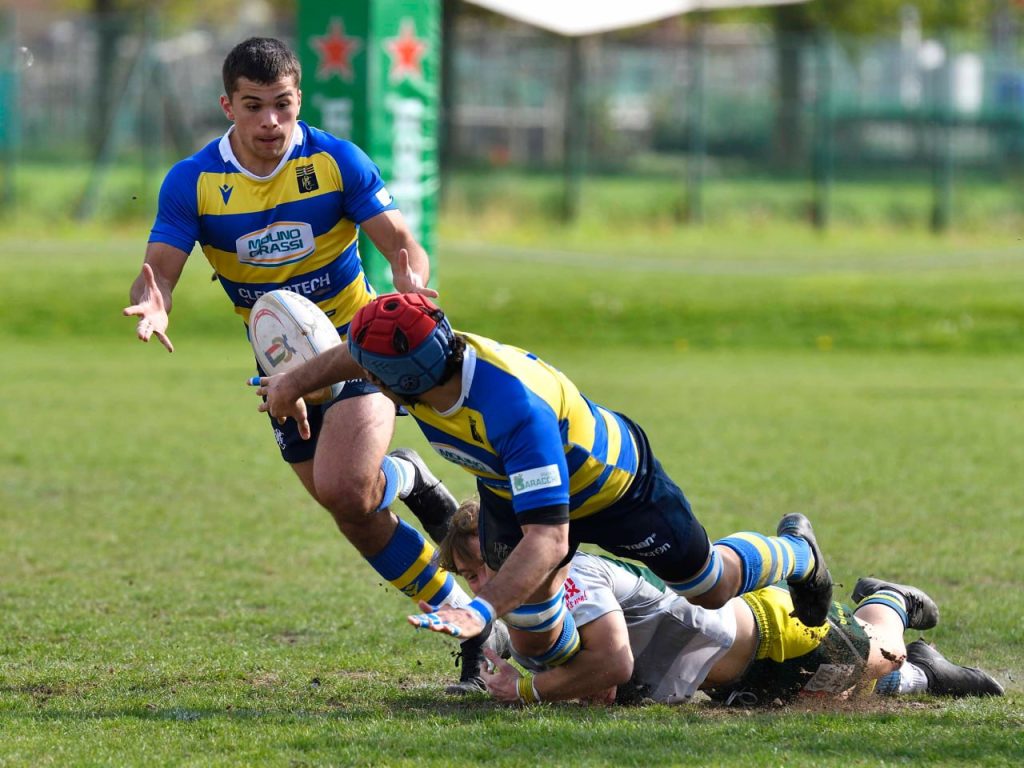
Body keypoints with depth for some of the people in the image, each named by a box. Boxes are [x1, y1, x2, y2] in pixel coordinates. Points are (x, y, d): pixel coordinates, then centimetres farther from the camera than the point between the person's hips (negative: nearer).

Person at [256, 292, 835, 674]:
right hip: (510, 488, 6)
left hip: (613, 482, -6)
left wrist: (483, 610, -63)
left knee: (711, 587, 16)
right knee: (535, 639, 0)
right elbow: (359, 355, -1)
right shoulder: (420, 354, -29)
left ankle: (798, 553, 47)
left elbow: (548, 537, -53)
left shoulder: (514, 410, -50)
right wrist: (295, 383, 11)